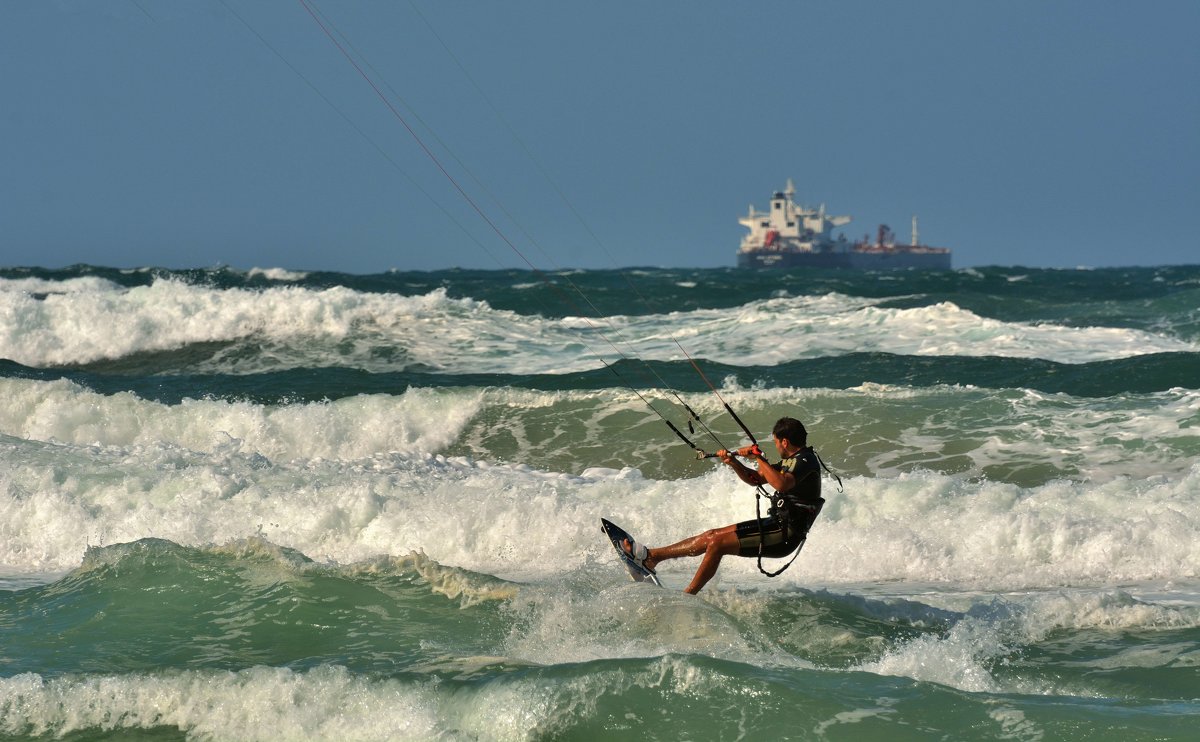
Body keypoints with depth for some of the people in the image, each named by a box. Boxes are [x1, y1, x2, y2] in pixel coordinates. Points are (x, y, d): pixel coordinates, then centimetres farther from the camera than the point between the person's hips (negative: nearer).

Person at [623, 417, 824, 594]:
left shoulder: (805, 461, -16)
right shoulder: (792, 461, 16)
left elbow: (781, 484, -36)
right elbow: (755, 479, 22)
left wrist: (758, 458, -27)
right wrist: (733, 463, 5)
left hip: (785, 535, -10)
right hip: (778, 524, 10)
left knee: (717, 543, -15)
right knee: (712, 535, 11)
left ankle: (687, 596, -10)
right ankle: (651, 556, 17)